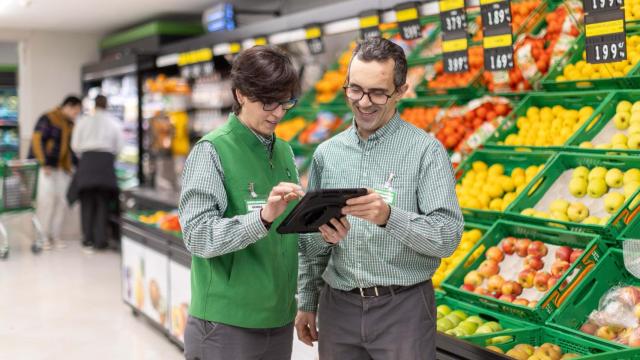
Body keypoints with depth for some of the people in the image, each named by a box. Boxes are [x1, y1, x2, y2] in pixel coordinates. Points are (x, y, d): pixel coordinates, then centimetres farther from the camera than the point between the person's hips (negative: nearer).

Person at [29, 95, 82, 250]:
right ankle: (44, 236, -3)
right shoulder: (47, 119, -4)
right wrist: (44, 163, -17)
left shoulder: (70, 125, 17)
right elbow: (37, 141, -11)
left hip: (63, 168, 7)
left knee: (62, 201, 0)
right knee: (46, 200, -10)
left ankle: (55, 236, 8)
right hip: (46, 167, -7)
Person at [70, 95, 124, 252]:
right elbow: (120, 146, 6)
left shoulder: (83, 121, 7)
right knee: (103, 203, 5)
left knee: (87, 202, 5)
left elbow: (75, 146, 4)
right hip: (106, 161, 0)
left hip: (87, 159, 0)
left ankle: (88, 240, 2)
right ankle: (100, 240, 2)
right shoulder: (114, 122, 8)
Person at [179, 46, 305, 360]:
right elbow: (197, 235, -18)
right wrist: (262, 217, -31)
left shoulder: (284, 151, 10)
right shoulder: (211, 151, -9)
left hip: (279, 321, 6)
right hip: (227, 325, -6)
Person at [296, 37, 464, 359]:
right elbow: (309, 241, 13)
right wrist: (306, 303, 10)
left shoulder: (426, 151, -6)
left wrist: (389, 217, -28)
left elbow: (448, 236, -14)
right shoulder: (327, 153, 8)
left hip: (403, 308, -4)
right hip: (338, 307, 4)